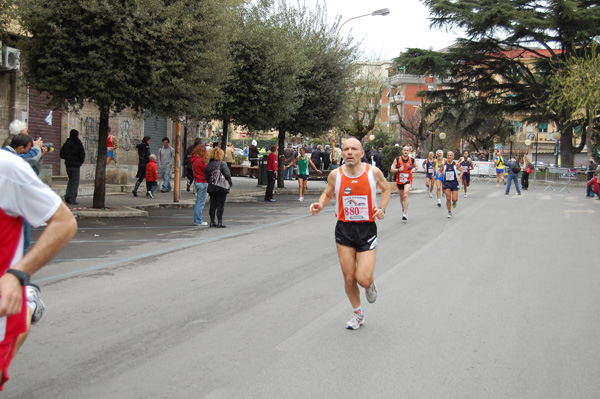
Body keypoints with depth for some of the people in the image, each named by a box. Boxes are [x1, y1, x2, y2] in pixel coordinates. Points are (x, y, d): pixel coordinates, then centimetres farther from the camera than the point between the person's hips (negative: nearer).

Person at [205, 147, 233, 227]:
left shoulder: (208, 165, 4)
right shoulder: (221, 164, -13)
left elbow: (206, 176, 9)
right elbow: (227, 175, -12)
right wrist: (230, 183, 2)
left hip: (211, 188, 6)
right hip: (221, 188, -6)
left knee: (213, 205, 12)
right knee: (221, 205, -1)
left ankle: (212, 222, 15)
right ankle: (220, 222, -2)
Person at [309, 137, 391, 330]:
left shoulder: (373, 172, -8)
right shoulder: (335, 174, -5)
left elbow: (386, 188, 13)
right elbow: (328, 193, 14)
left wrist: (382, 208, -2)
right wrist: (320, 205, -7)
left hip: (367, 229, -2)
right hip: (344, 229, 2)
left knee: (363, 279, -11)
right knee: (349, 278, 6)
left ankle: (370, 283, 28)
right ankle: (358, 314, 30)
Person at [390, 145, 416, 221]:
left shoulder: (412, 160, -2)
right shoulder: (397, 159, -6)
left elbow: (415, 166, 19)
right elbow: (391, 169, -8)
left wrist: (414, 169, -5)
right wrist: (398, 169, -25)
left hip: (408, 180, -2)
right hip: (399, 180, 2)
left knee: (405, 194, -23)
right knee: (401, 197, 16)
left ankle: (405, 213, -24)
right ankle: (404, 209, 45)